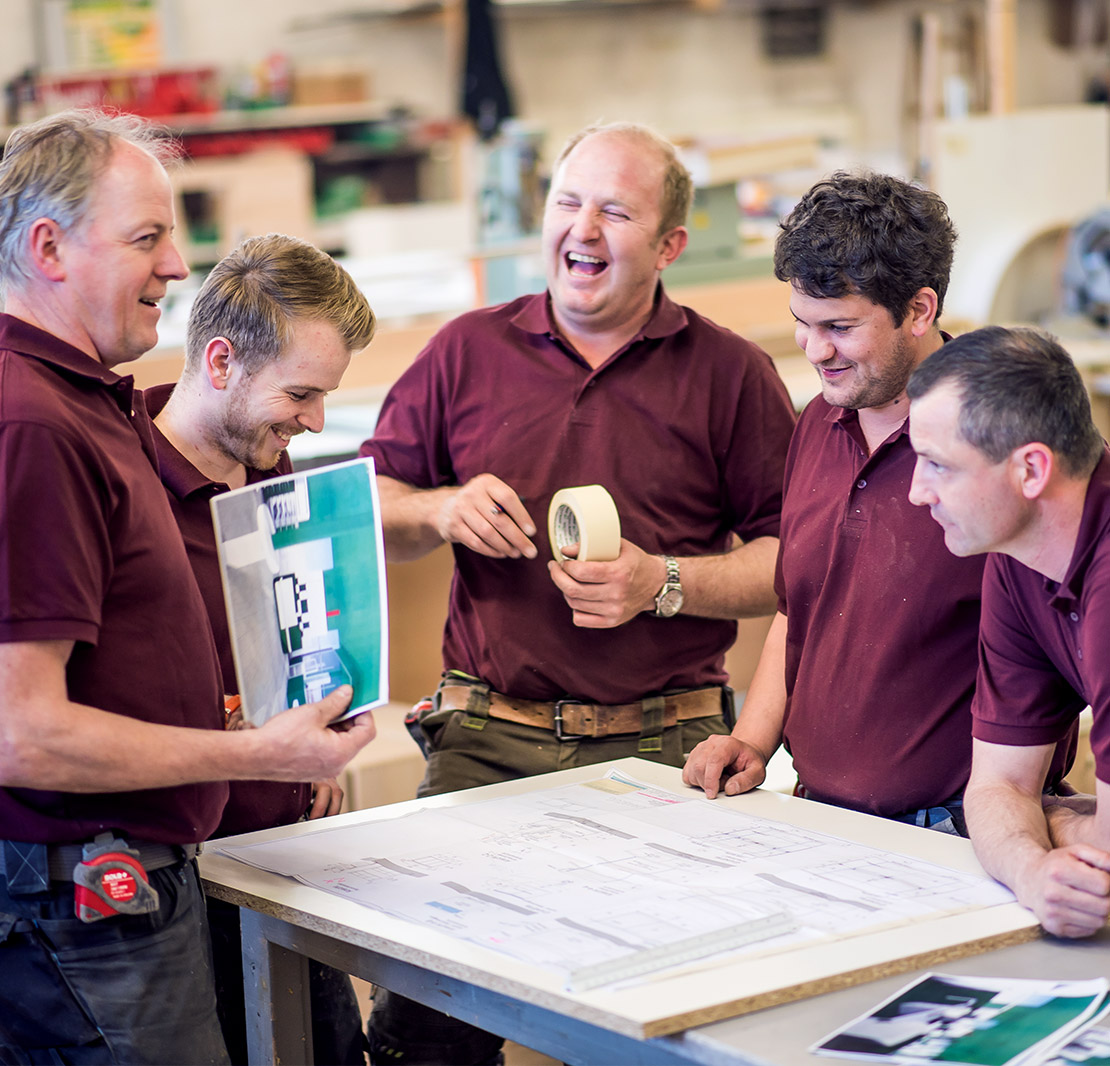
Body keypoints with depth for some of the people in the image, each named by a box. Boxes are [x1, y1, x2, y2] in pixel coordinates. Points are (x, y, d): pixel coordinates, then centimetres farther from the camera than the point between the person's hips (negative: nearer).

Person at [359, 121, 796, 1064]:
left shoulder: (730, 374, 5)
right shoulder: (468, 351, 11)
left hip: (663, 747, -1)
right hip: (487, 738, 2)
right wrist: (440, 510, -5)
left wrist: (663, 584, -11)